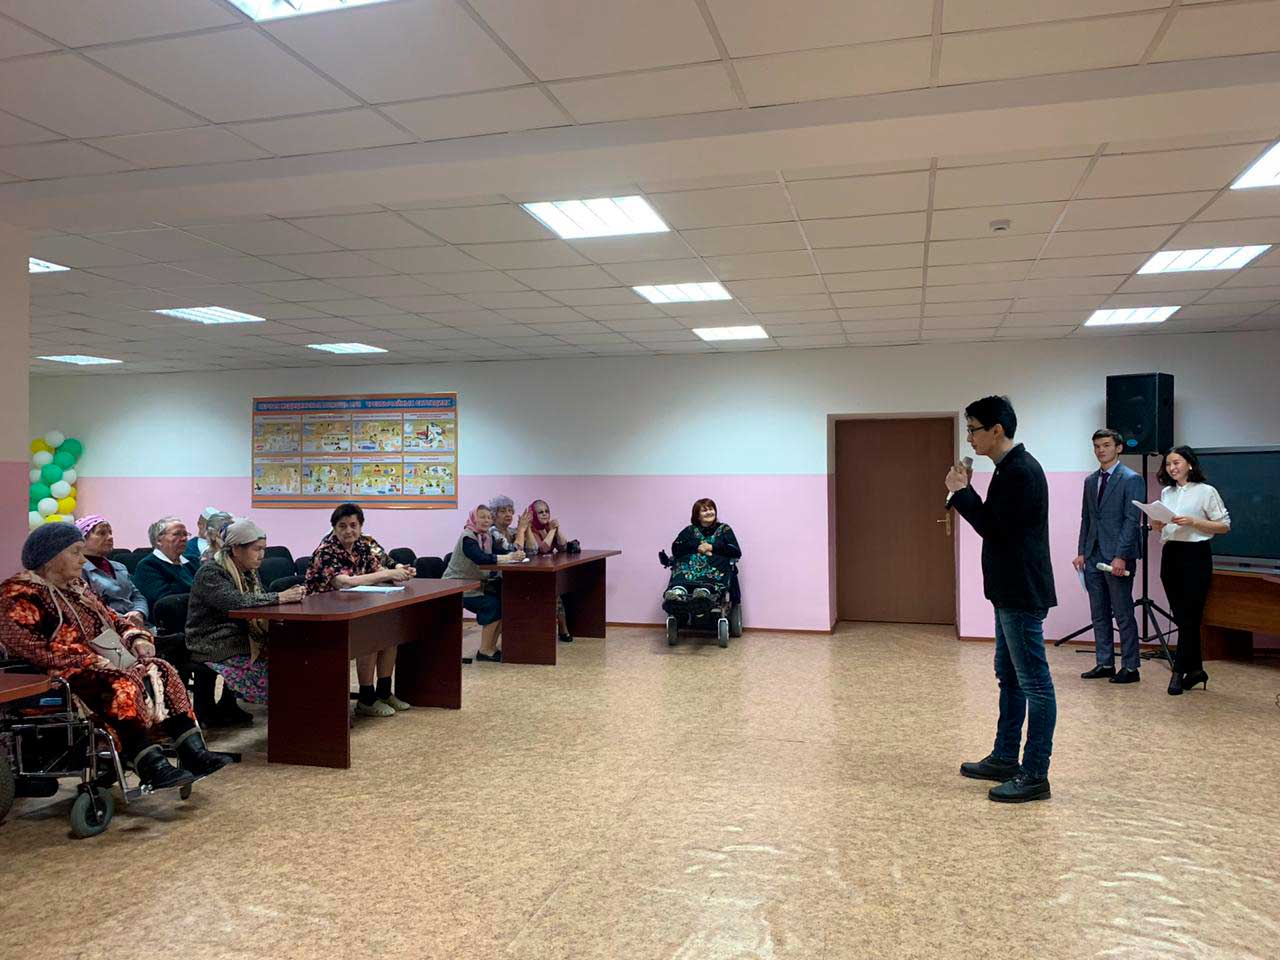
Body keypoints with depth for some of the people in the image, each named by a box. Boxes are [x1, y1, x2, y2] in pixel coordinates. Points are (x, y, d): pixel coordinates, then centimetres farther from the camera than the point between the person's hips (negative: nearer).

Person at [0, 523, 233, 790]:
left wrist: (136, 637, 3)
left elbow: (110, 617, 25)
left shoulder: (75, 587, 20)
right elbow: (29, 646, -20)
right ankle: (153, 768, -37)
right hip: (70, 674, -9)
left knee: (161, 671, -8)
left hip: (107, 662, 9)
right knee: (121, 685, -33)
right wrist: (92, 661, -24)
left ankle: (193, 753, -18)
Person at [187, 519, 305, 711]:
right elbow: (234, 602, -29)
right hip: (214, 648, -8)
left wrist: (290, 595, -12)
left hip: (243, 640, 8)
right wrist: (279, 597, -30)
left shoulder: (248, 572, 15)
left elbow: (261, 604, 8)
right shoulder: (210, 573, -12)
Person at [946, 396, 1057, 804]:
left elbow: (996, 530, -22)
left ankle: (1035, 774, 4)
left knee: (1034, 684, -3)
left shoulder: (1021, 471, -19)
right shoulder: (1010, 468, 12)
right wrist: (966, 492, 6)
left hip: (1022, 594, -11)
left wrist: (961, 492, -15)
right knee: (1009, 677, 18)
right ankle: (1005, 758, 29)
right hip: (1011, 591, 11)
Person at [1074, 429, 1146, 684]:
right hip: (1093, 557, 7)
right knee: (1099, 614, 10)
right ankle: (1104, 664, 17)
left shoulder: (1131, 480, -6)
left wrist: (1121, 556, -18)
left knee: (1123, 614, -1)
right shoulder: (1090, 481, 15)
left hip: (1118, 557, -7)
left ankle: (1130, 668, 6)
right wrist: (1081, 552, 10)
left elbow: (1132, 520, -12)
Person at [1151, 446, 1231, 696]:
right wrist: (1157, 524, -1)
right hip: (1170, 554, 6)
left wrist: (1193, 522, -16)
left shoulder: (1206, 491, -3)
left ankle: (1179, 672, -1)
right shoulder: (1166, 493, 14)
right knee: (1180, 616, 8)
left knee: (1189, 617, -5)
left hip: (1196, 555, -6)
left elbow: (1224, 525, -5)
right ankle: (1195, 669, 18)